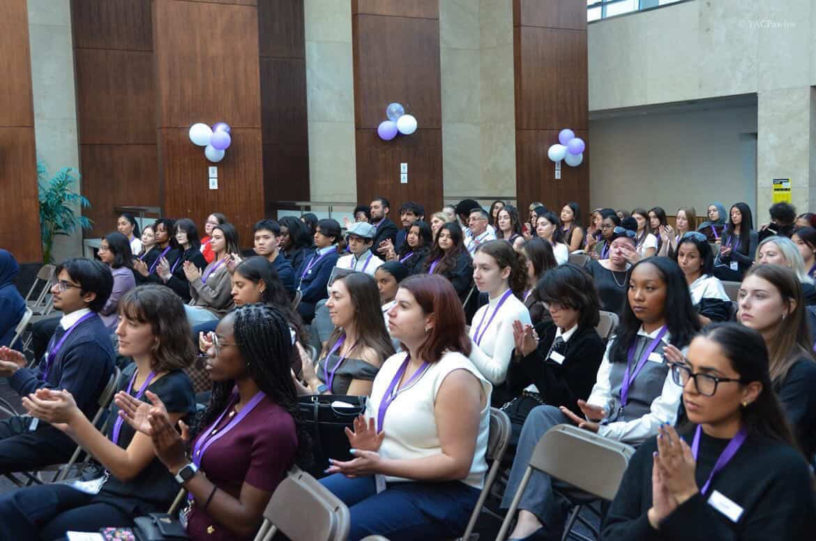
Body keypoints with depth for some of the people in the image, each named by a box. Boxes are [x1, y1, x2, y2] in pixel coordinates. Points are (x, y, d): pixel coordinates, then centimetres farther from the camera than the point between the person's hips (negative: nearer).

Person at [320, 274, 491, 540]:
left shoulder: (455, 375, -18)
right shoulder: (393, 362, 9)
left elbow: (457, 464, -22)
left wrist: (380, 465, -26)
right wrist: (366, 447, -8)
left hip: (441, 492, -8)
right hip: (384, 476, 8)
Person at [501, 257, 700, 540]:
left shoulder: (685, 349, -6)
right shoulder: (621, 340, 19)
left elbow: (663, 420, -14)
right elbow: (602, 392, 13)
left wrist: (603, 431, -19)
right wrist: (597, 410, -12)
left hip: (640, 445, -7)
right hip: (604, 429, 7)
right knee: (541, 415, -20)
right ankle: (530, 516, -34)